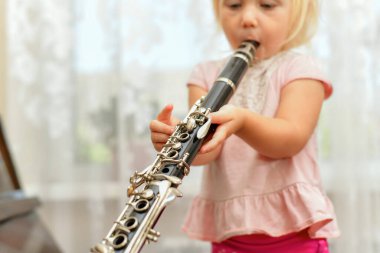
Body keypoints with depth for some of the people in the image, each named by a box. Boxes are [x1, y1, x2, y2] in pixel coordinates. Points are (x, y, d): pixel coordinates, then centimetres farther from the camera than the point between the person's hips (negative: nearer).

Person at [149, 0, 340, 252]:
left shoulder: (301, 69, -3)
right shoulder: (208, 74, 4)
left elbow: (291, 139, -17)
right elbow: (207, 148, -9)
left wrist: (241, 121, -35)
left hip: (292, 225, -2)